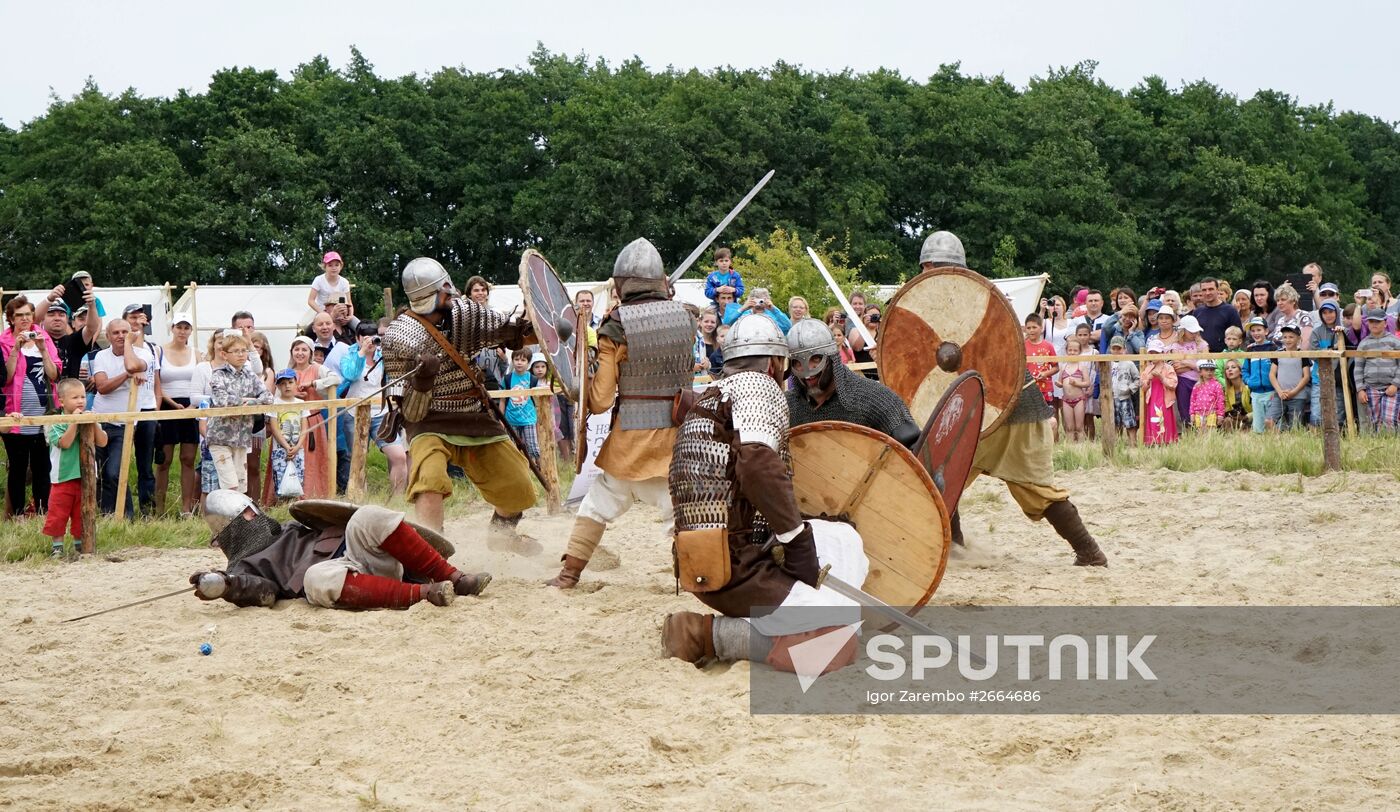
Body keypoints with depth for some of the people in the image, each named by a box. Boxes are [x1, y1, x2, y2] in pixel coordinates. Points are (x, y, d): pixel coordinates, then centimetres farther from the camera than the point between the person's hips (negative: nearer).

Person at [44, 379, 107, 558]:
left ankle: (79, 545, 20)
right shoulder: (57, 424, -7)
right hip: (63, 478, -3)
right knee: (58, 514, 0)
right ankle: (57, 547, 9)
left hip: (85, 477, 3)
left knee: (82, 515, 10)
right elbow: (65, 443, -22)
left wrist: (94, 423, -15)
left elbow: (102, 442, -4)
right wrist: (74, 422, -23)